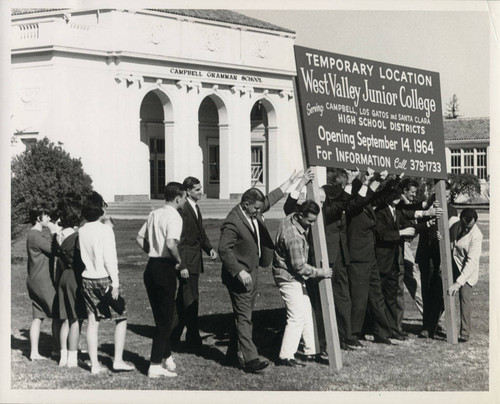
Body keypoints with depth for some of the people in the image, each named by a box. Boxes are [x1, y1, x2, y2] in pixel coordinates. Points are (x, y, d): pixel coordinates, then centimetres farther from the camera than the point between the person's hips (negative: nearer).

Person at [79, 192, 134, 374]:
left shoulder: (81, 231, 3)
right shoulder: (105, 229, -12)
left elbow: (81, 256, 6)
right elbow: (109, 258, -15)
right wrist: (115, 283, -14)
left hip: (87, 279, 5)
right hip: (104, 278, -5)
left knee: (93, 321, 8)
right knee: (121, 319, 7)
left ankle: (94, 364, 9)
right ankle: (118, 360, 2)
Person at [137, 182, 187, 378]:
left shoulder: (154, 214, 11)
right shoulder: (174, 217, -14)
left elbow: (140, 239, 19)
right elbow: (171, 243, -29)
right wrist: (178, 260, -14)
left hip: (151, 266, 8)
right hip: (165, 268, -8)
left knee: (159, 316, 18)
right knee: (165, 319, -1)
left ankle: (166, 357, 29)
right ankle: (155, 365, 0)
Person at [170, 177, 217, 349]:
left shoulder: (196, 208, 13)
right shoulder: (182, 210, -17)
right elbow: (179, 240, -19)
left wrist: (209, 248, 3)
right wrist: (182, 265, -21)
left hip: (195, 262, 9)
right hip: (187, 262, -9)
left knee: (182, 301, 15)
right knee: (190, 301, -3)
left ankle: (174, 336, 23)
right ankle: (193, 338, 4)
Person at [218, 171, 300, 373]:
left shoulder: (254, 213, 6)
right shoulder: (233, 222, -21)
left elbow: (272, 197, 21)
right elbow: (224, 250, -23)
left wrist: (290, 181, 27)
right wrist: (239, 272, -25)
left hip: (252, 272, 9)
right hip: (239, 275, -9)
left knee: (242, 316, 14)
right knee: (243, 317, -10)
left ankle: (232, 354, 22)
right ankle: (250, 359, -13)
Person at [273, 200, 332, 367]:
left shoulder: (291, 219, -2)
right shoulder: (294, 236, -29)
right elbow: (299, 266, -24)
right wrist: (320, 272, -13)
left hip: (295, 277, 10)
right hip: (289, 278, -10)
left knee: (306, 312, 15)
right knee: (297, 317, -9)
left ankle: (310, 350, 24)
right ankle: (285, 356, -5)